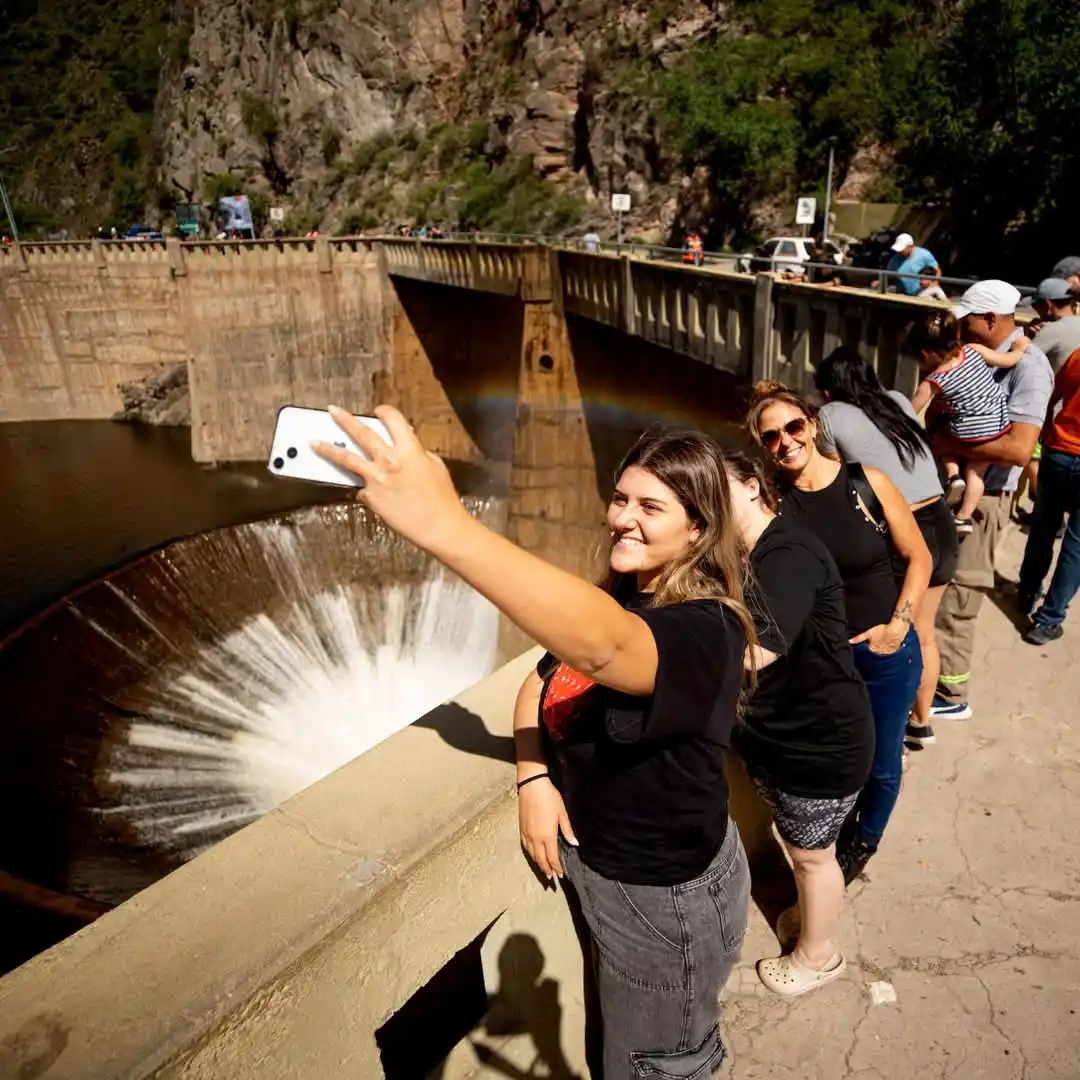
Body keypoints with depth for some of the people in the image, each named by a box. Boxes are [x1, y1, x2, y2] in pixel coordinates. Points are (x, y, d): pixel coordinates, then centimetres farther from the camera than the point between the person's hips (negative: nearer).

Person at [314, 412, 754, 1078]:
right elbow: (543, 683, 6)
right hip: (588, 859, 8)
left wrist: (444, 524, -63)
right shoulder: (618, 595, -3)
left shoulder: (707, 629, -30)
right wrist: (535, 779, -14)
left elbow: (601, 647, -52)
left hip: (665, 897, -7)